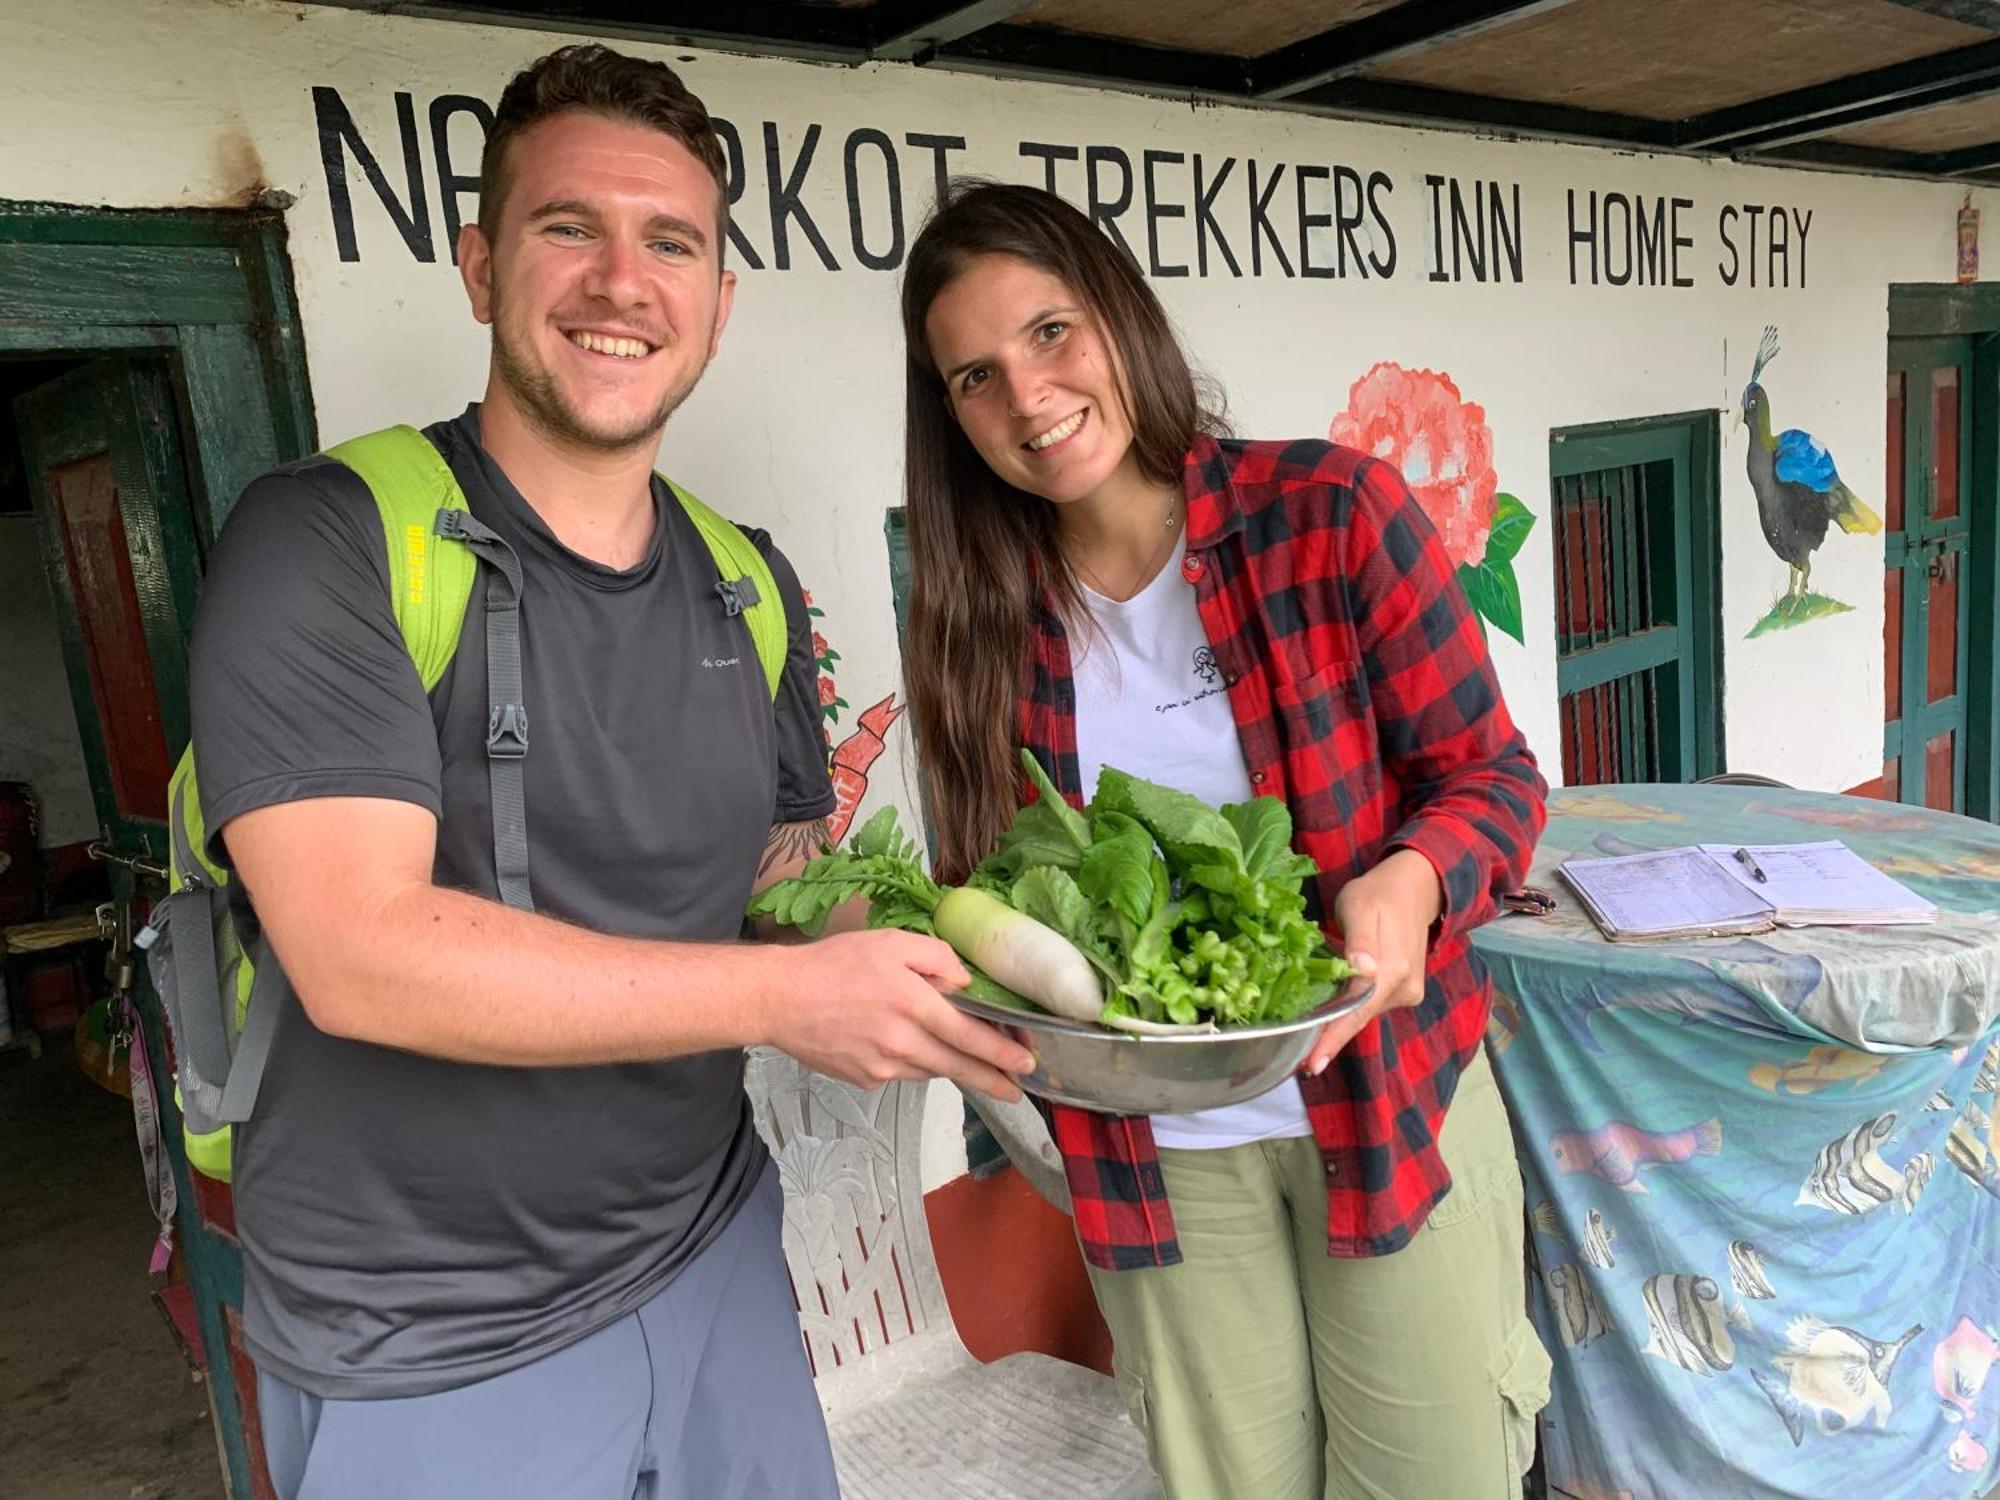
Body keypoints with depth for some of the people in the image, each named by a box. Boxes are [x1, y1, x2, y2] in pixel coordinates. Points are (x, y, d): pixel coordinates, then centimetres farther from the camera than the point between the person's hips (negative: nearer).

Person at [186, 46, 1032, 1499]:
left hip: (710, 1259, 5)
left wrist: (953, 969, -5)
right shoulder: (328, 542, -16)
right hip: (429, 1353, -4)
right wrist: (789, 994, -25)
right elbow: (360, 954, -24)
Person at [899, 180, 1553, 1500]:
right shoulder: (984, 616, -4)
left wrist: (1413, 878, -28)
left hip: (1389, 1104, -2)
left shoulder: (1331, 512, -14)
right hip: (1154, 1159, 2)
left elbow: (1492, 773, -8)